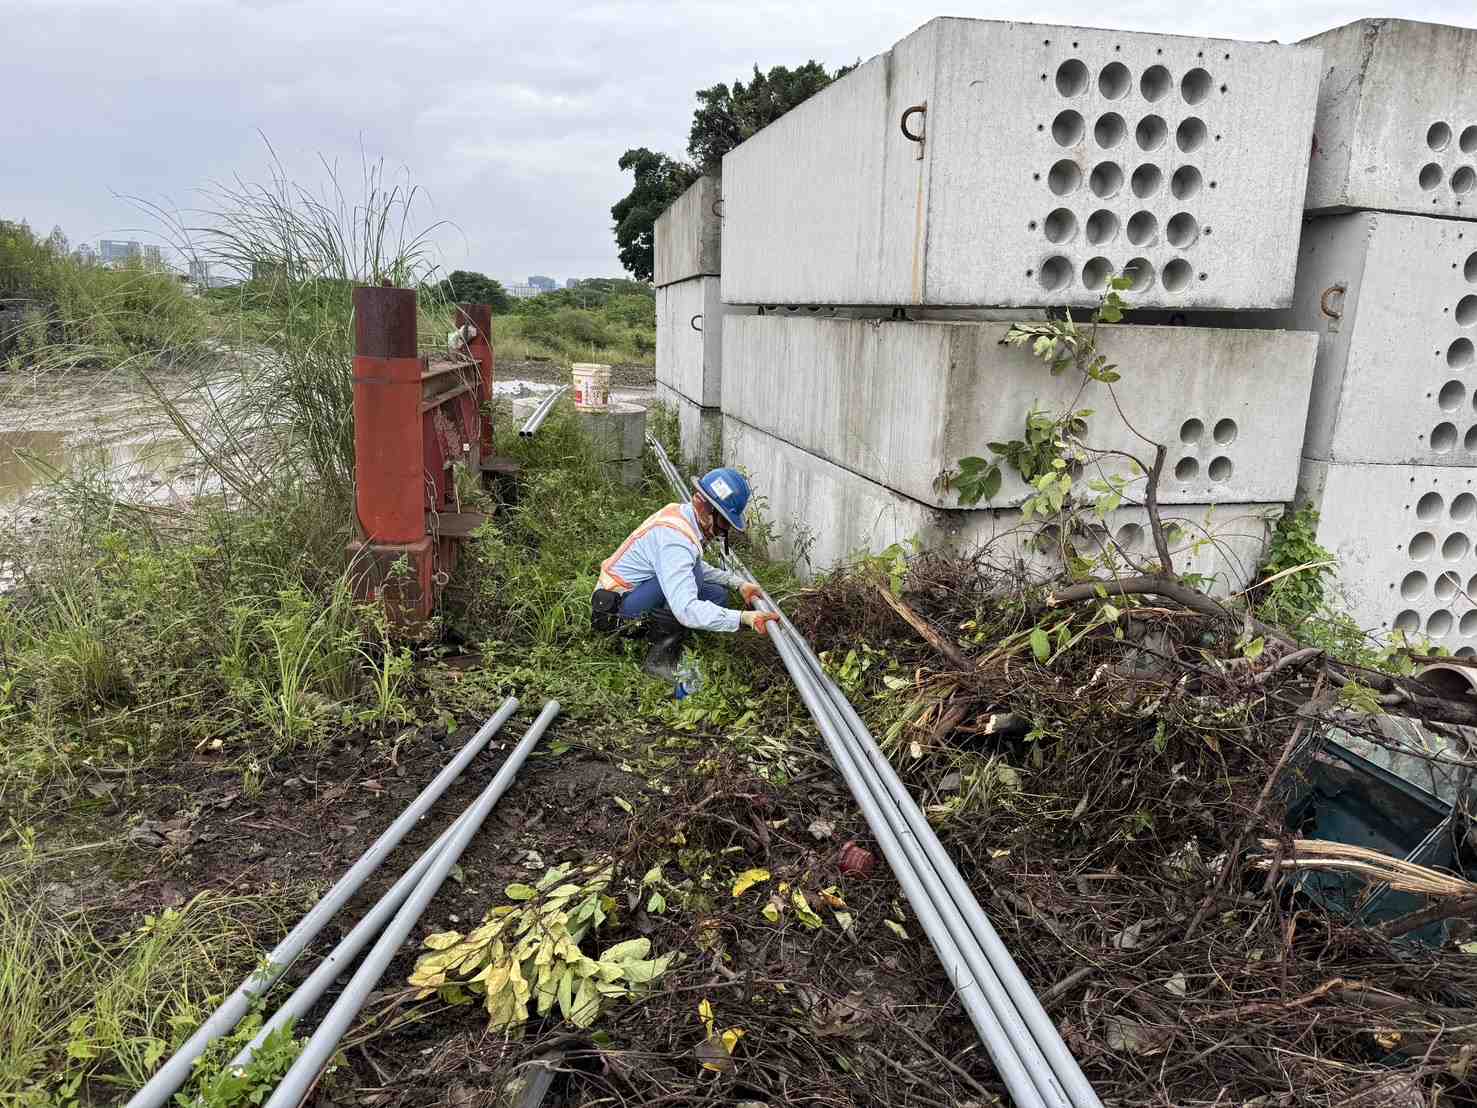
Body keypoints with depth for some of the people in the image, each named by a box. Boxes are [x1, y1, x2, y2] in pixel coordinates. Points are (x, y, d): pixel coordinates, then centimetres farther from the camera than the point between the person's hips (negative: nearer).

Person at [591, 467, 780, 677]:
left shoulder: (679, 513, 0)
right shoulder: (674, 537, -31)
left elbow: (698, 568, 17)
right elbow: (686, 610, -39)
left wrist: (739, 583, 5)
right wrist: (744, 617, -38)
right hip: (613, 610, -9)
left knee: (716, 594, 4)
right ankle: (661, 655, -19)